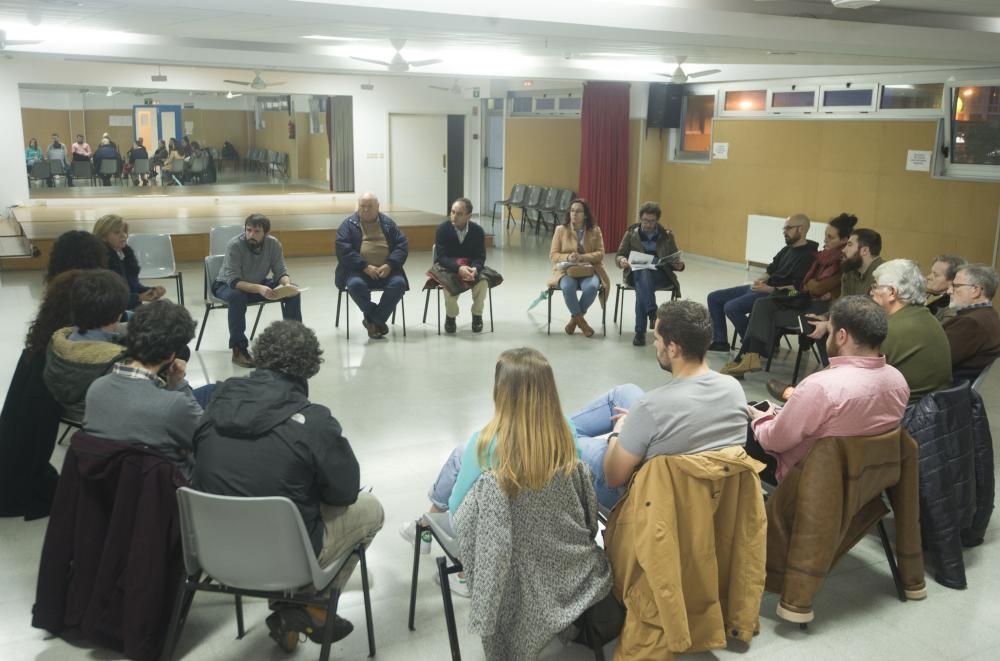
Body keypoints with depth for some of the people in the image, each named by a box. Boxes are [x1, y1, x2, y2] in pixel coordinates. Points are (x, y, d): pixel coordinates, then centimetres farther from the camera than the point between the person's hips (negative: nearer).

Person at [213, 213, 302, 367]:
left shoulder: (274, 244, -16)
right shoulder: (234, 245, -29)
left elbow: (280, 271, -11)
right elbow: (234, 281, -34)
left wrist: (287, 284, -35)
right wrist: (258, 289, -50)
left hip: (259, 283, 4)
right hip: (228, 285, -4)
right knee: (237, 297, -39)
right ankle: (238, 349, -26)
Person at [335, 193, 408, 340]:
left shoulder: (388, 223, 12)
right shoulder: (349, 224, 4)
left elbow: (402, 245, 5)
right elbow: (343, 250, -8)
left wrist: (389, 265, -13)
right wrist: (365, 267, -18)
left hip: (386, 270, 2)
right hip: (358, 270, -2)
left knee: (399, 283, -26)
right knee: (355, 285, -33)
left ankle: (373, 319, -13)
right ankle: (378, 320, -13)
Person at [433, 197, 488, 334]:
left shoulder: (477, 231, -8)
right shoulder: (442, 229, -14)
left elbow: (480, 257, -10)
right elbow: (441, 257, -20)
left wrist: (474, 269, -35)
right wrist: (458, 268, -38)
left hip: (470, 267, 2)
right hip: (446, 267, -2)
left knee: (483, 282, -29)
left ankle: (477, 315, -4)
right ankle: (450, 316, -6)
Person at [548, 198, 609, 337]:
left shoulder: (595, 230, 6)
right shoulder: (561, 229, 5)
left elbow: (600, 253, 0)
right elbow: (553, 255, 2)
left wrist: (582, 257, -18)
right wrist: (568, 257, -20)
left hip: (589, 270, 1)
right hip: (566, 270, 0)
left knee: (591, 287, -34)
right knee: (568, 287, -36)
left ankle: (575, 318, -11)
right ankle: (580, 320, -16)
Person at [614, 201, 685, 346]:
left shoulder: (667, 235, 10)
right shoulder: (631, 233, 9)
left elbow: (676, 261, 11)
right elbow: (618, 255, 6)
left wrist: (679, 264, -15)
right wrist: (622, 260, -19)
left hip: (661, 274, 0)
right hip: (636, 273, 0)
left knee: (642, 286, -36)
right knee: (644, 274, -39)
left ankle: (640, 331, -38)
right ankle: (652, 312, -48)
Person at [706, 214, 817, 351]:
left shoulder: (808, 256, -13)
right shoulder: (787, 249, 16)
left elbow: (798, 287, -23)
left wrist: (770, 289, -27)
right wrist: (762, 280, -2)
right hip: (764, 288, 10)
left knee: (731, 307, -29)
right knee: (714, 298, 5)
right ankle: (720, 341, 9)